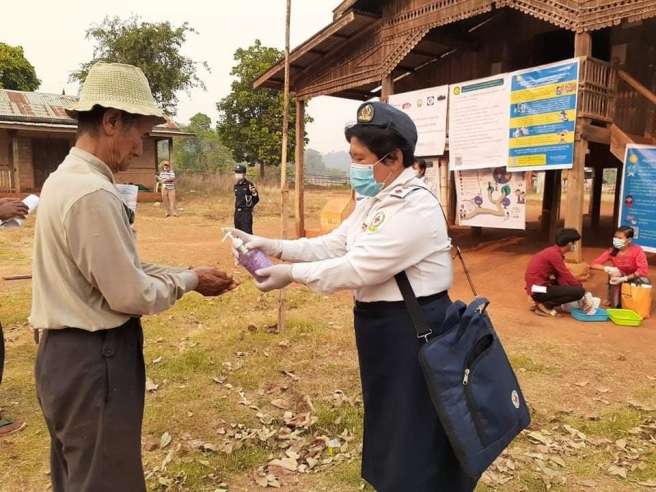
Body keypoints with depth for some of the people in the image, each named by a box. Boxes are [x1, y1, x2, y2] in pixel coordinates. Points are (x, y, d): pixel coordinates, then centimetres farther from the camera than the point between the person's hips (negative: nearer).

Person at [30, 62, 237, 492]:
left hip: (69, 351, 10)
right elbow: (130, 295, -21)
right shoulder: (94, 193, -24)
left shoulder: (67, 177, 8)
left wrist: (184, 272, 6)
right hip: (95, 359, -10)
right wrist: (189, 281, -6)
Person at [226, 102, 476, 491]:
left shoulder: (415, 207, -23)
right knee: (389, 425, 25)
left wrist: (292, 274, -18)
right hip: (382, 325, 10)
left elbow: (359, 268, -26)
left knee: (415, 435, 8)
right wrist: (273, 247, -3)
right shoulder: (375, 201, 9)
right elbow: (332, 245, 7)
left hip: (415, 330, -10)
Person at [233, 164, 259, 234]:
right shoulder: (236, 186, 11)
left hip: (246, 213, -7)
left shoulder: (249, 185, -9)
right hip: (237, 213, 7)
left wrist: (254, 193, -26)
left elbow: (256, 200, -8)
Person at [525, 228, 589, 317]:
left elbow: (561, 276, 9)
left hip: (540, 285, 10)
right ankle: (545, 305, -6)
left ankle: (544, 302, 10)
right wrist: (580, 287, -2)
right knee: (579, 291, -14)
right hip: (538, 289, -10)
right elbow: (567, 277, -14)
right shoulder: (554, 254, -17)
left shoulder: (554, 251, 11)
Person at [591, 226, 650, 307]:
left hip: (635, 278, -2)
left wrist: (624, 278, -40)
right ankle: (614, 302, -9)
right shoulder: (612, 251, -17)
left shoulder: (637, 250, -25)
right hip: (619, 277, 2)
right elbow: (594, 264, -20)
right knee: (614, 273, -29)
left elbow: (644, 270, -34)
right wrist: (607, 269, -39)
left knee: (645, 281, -32)